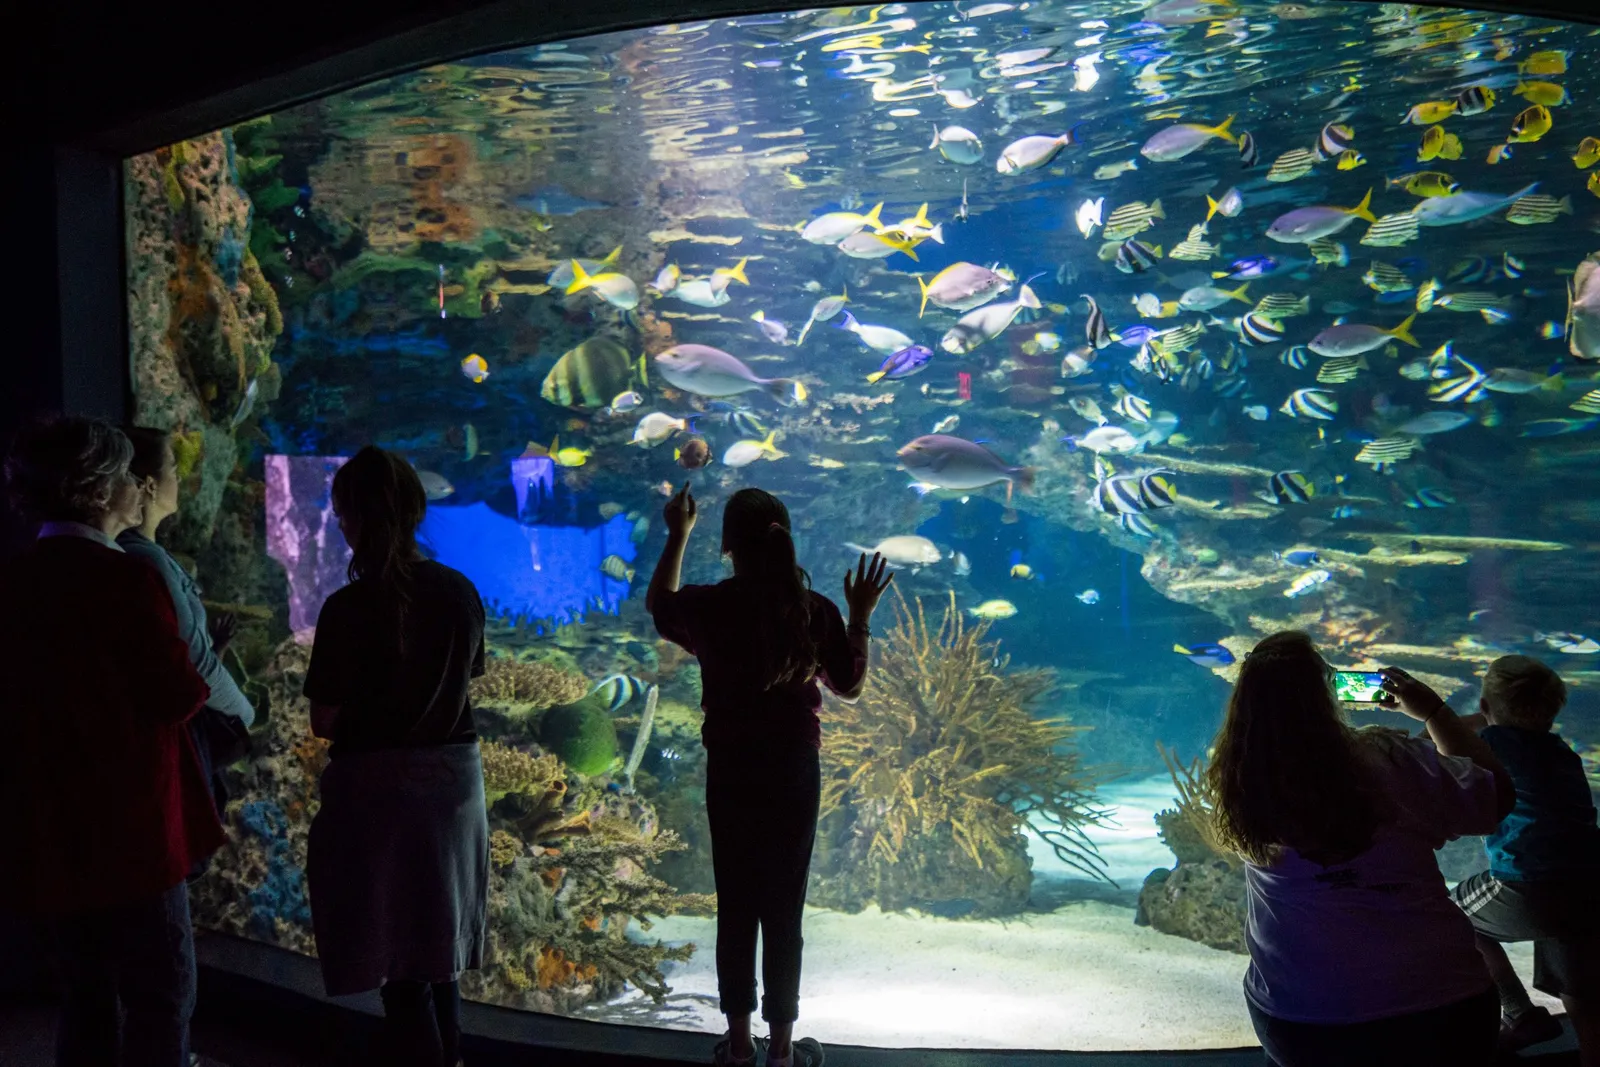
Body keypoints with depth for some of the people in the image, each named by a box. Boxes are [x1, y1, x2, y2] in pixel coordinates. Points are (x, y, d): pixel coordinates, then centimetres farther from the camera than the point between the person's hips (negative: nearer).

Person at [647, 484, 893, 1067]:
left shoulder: (707, 606, -8)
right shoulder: (815, 610, -8)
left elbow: (657, 601, 15)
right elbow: (850, 686, 3)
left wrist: (678, 535, 21)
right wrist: (861, 617, 9)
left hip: (730, 771, 0)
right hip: (795, 770, 0)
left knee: (736, 905, 10)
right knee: (784, 908, 6)